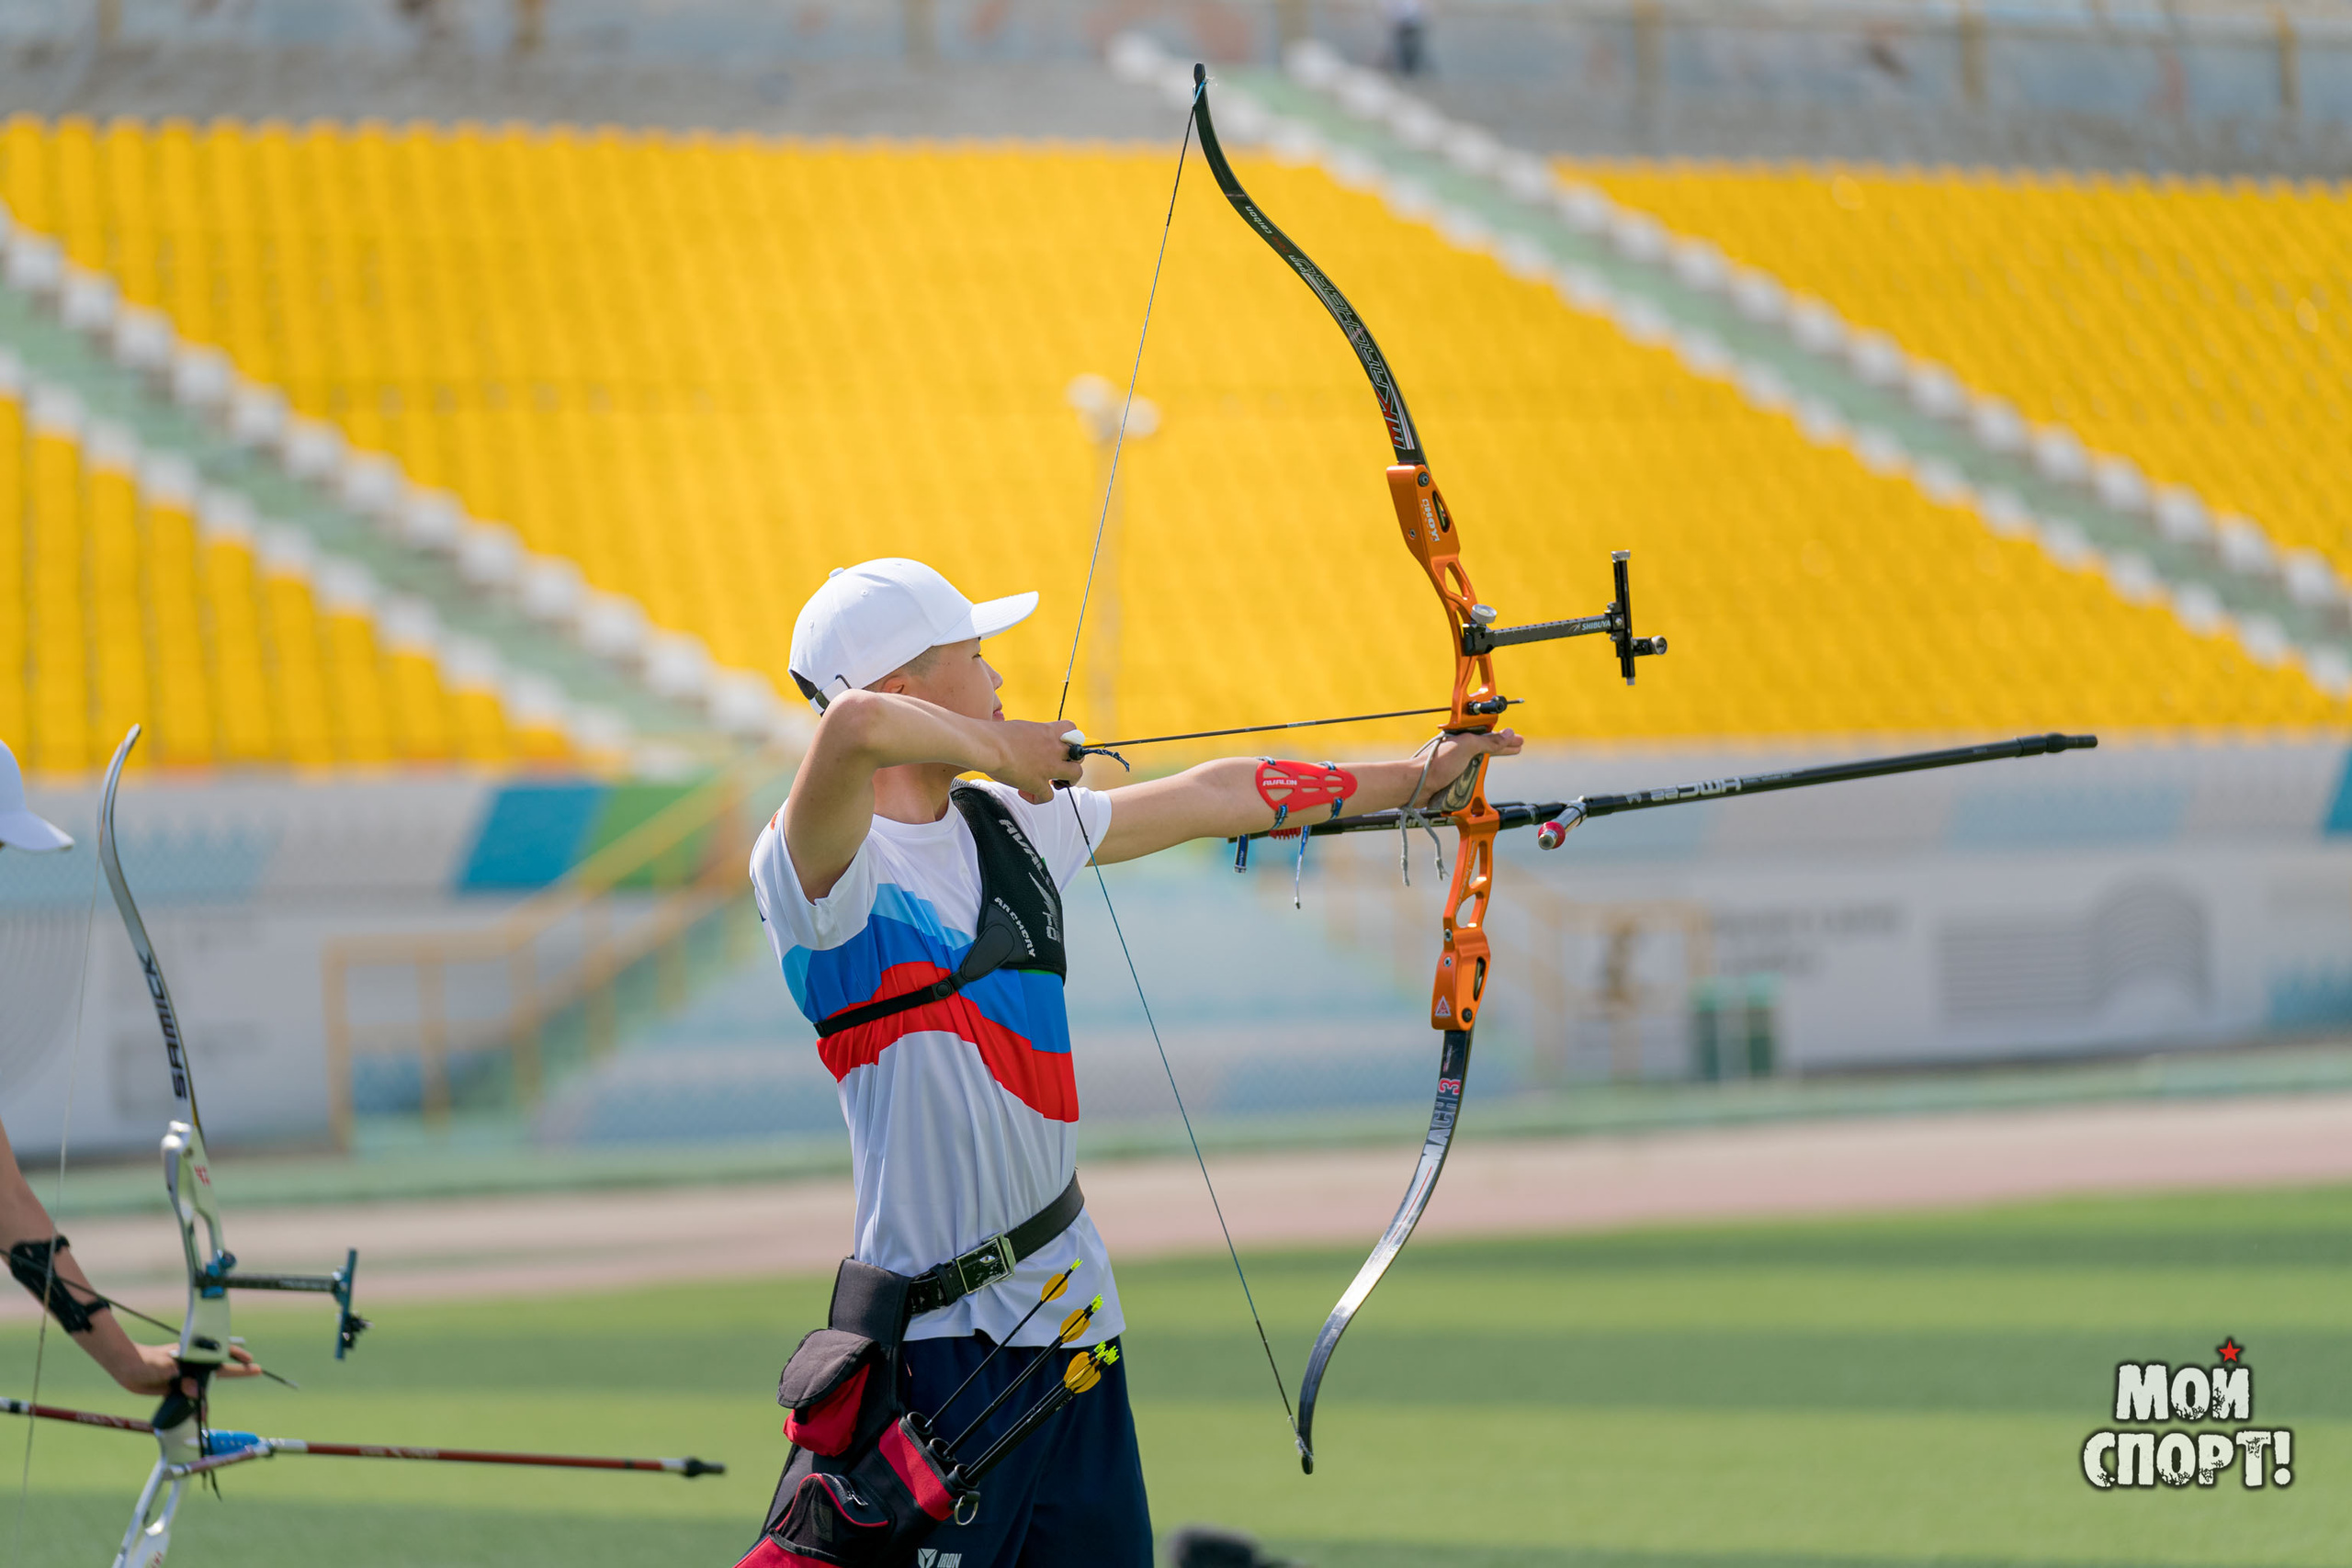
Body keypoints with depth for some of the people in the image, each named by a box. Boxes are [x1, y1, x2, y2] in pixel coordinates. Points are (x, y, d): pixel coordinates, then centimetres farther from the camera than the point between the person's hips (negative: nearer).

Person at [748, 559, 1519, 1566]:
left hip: (1070, 1297, 8)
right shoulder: (815, 868, -13)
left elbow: (1214, 798, 22)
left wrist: (1414, 779, 29)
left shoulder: (1012, 823, 12)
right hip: (941, 1333, -7)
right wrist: (998, 750, -18)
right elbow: (852, 724, -35)